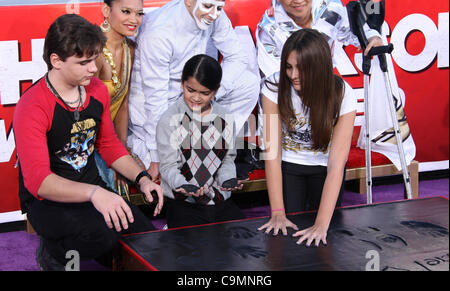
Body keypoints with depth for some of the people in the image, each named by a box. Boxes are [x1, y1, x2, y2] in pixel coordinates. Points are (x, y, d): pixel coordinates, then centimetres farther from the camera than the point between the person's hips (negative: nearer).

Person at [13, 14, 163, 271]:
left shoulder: (97, 90, 3)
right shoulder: (32, 108, -20)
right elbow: (37, 180, -29)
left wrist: (142, 178, 1)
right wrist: (94, 193, -44)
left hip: (93, 190, 6)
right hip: (46, 201, -6)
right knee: (103, 234, -33)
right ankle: (53, 252, -2)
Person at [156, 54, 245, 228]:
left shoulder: (225, 119, 8)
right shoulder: (170, 120, -4)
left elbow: (228, 158, 12)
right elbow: (169, 165, -6)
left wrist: (228, 179, -10)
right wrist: (183, 186, -26)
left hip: (220, 201, 4)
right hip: (184, 204, -4)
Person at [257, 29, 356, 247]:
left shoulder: (342, 95, -28)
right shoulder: (274, 87, -26)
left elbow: (336, 163, -32)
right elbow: (272, 150, -25)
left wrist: (322, 225, -39)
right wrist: (277, 212, -30)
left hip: (323, 167, 0)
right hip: (288, 165, 0)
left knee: (319, 240, 0)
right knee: (287, 234, -7)